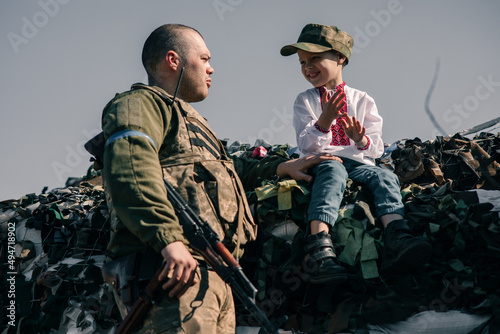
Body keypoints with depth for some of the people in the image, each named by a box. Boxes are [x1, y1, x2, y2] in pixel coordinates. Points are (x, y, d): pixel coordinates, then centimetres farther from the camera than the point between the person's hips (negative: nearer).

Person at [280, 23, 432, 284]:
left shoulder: (362, 100, 15)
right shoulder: (305, 101, 12)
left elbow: (376, 148, 9)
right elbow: (306, 145, -2)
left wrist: (361, 140, -15)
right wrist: (324, 121, -21)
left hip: (358, 162, 3)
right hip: (322, 162, -2)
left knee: (385, 176, -29)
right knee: (332, 170, -38)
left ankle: (397, 242, -52)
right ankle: (320, 248, -60)